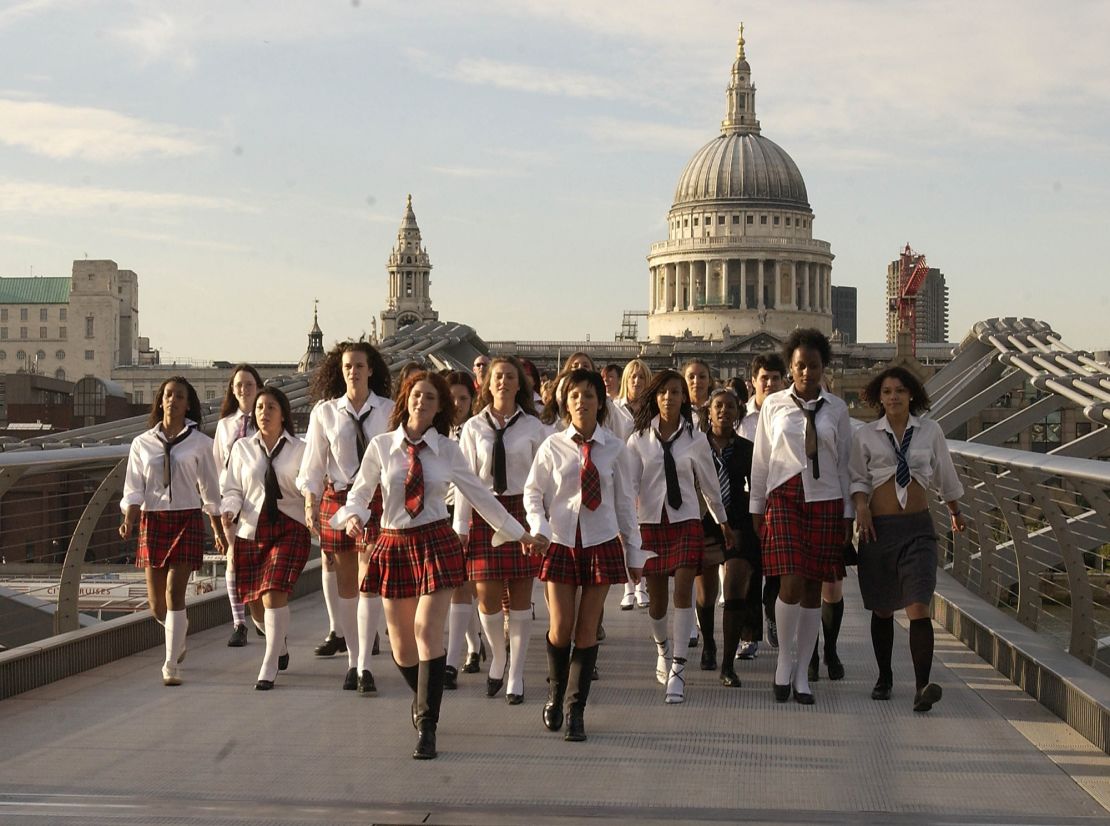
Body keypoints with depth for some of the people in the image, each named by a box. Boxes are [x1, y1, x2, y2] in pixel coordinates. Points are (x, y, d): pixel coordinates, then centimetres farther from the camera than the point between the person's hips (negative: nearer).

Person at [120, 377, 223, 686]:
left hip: (187, 520, -2)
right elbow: (133, 488, 5)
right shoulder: (142, 443, 7)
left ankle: (171, 666, -9)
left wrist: (218, 530, 13)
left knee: (175, 594, -13)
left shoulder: (199, 443, 3)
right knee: (156, 601, 8)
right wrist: (128, 520, -12)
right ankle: (178, 640, 40)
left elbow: (209, 489, 10)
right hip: (152, 520, 2)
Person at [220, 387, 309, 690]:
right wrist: (229, 512, -11)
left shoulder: (299, 450, 3)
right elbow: (232, 489, 8)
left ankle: (269, 668, -10)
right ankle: (281, 645, 39)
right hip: (251, 530, 3)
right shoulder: (242, 448, 8)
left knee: (274, 595, -17)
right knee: (256, 602, 9)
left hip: (289, 528, -3)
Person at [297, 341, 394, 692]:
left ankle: (364, 666, -8)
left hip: (378, 497, -2)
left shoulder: (388, 411, 0)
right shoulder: (325, 412, 3)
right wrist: (310, 504, -2)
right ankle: (353, 660, 18)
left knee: (369, 584, -8)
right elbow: (313, 464, 5)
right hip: (336, 499, 2)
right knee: (344, 585, 7)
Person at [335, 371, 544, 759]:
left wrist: (519, 533, 14)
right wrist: (354, 516, -16)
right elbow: (360, 492, 7)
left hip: (436, 542, -1)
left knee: (428, 632, -14)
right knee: (401, 644, 7)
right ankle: (423, 698, 38)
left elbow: (480, 495, 10)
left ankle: (426, 727, -7)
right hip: (393, 544, 1)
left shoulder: (447, 451, 1)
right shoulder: (381, 446, 0)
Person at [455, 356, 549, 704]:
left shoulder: (533, 427, 0)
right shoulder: (474, 428, 3)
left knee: (520, 596, 2)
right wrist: (460, 526, 0)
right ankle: (497, 656, 26)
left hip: (523, 510, -1)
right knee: (487, 595, -3)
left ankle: (516, 676, 13)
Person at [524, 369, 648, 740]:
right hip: (561, 542, 0)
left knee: (588, 629, 2)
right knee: (560, 627, -2)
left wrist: (634, 552, 9)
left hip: (601, 543, 0)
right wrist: (539, 529, -12)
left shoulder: (613, 448, 0)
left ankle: (575, 710, 12)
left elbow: (625, 501, 6)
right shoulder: (553, 446, -1)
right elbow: (533, 492, 5)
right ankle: (555, 695, 25)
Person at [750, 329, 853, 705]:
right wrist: (756, 507, 8)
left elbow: (844, 462, 9)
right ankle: (784, 659, 8)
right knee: (791, 585, -13)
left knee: (814, 589, 4)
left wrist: (847, 512, 8)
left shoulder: (836, 409, 5)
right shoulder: (774, 405, 4)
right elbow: (761, 459, 8)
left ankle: (800, 668, 15)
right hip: (784, 498, -1)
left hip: (825, 500, 1)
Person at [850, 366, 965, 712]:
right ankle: (884, 678, 26)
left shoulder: (930, 431, 6)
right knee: (882, 609, 10)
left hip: (917, 528, -1)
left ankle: (922, 687, -22)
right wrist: (861, 504, -11)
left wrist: (955, 512, 33)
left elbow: (944, 476, 20)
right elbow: (857, 477, 10)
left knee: (918, 606, -14)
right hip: (879, 527, 1)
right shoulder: (865, 436, 3)